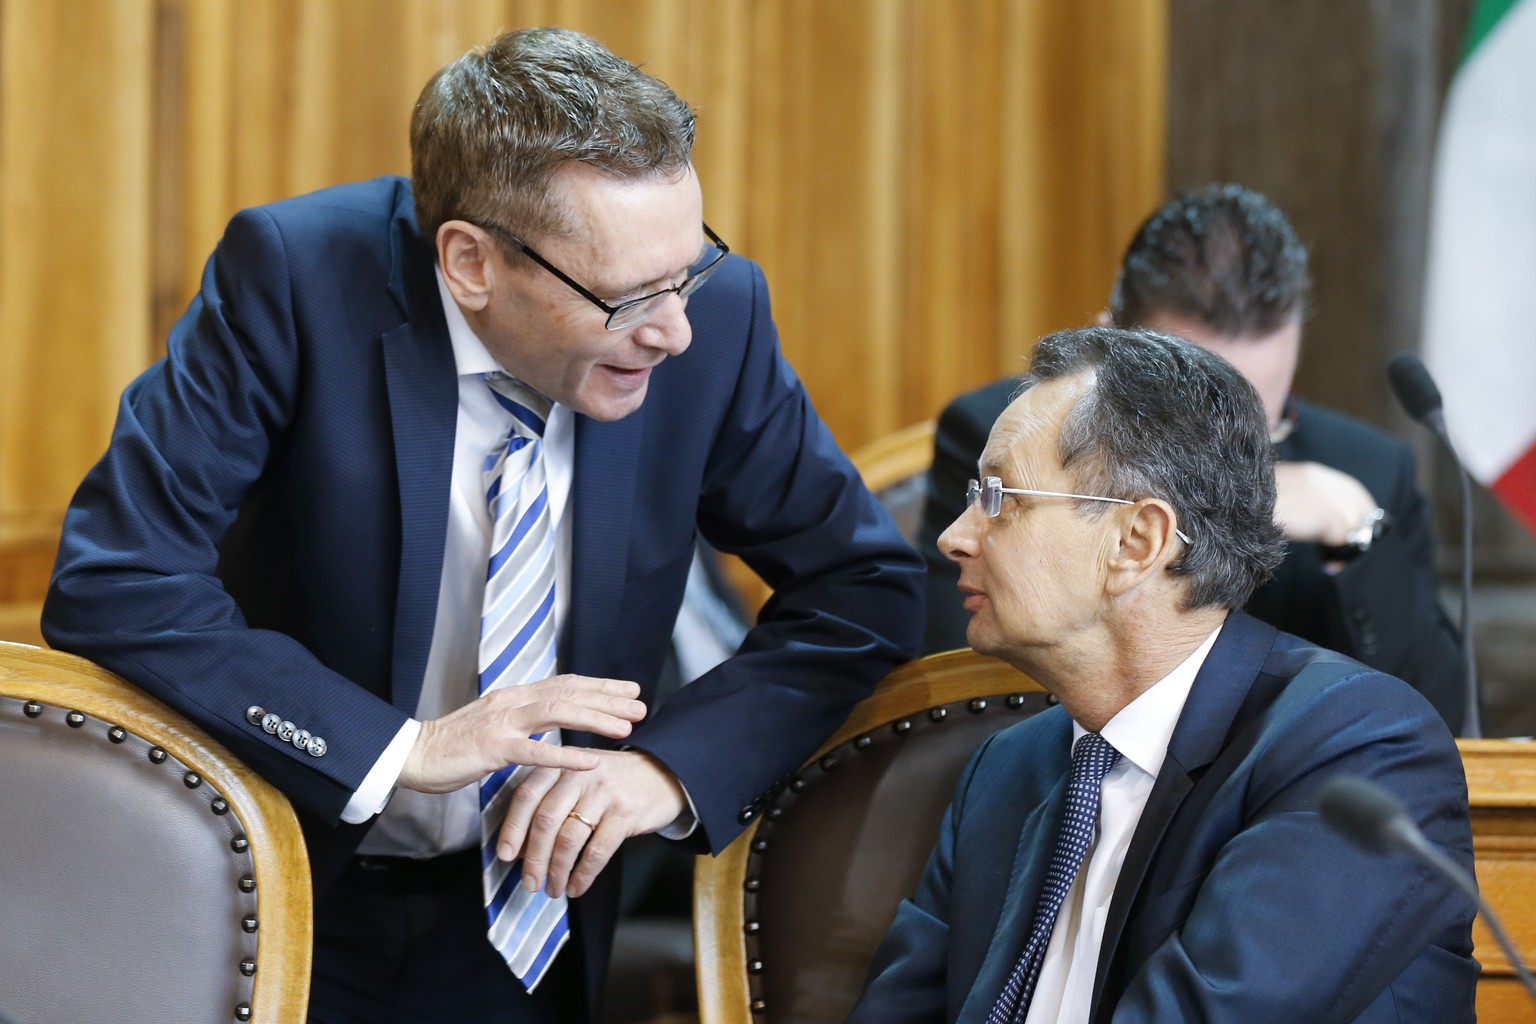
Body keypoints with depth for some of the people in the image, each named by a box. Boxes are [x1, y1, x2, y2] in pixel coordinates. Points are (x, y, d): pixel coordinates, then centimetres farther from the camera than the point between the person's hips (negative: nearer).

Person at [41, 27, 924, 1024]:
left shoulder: (714, 315, -8)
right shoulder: (295, 275, -17)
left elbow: (865, 584, 0)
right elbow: (112, 586, -20)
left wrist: (675, 764, -17)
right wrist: (401, 748, -25)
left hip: (527, 901, 2)